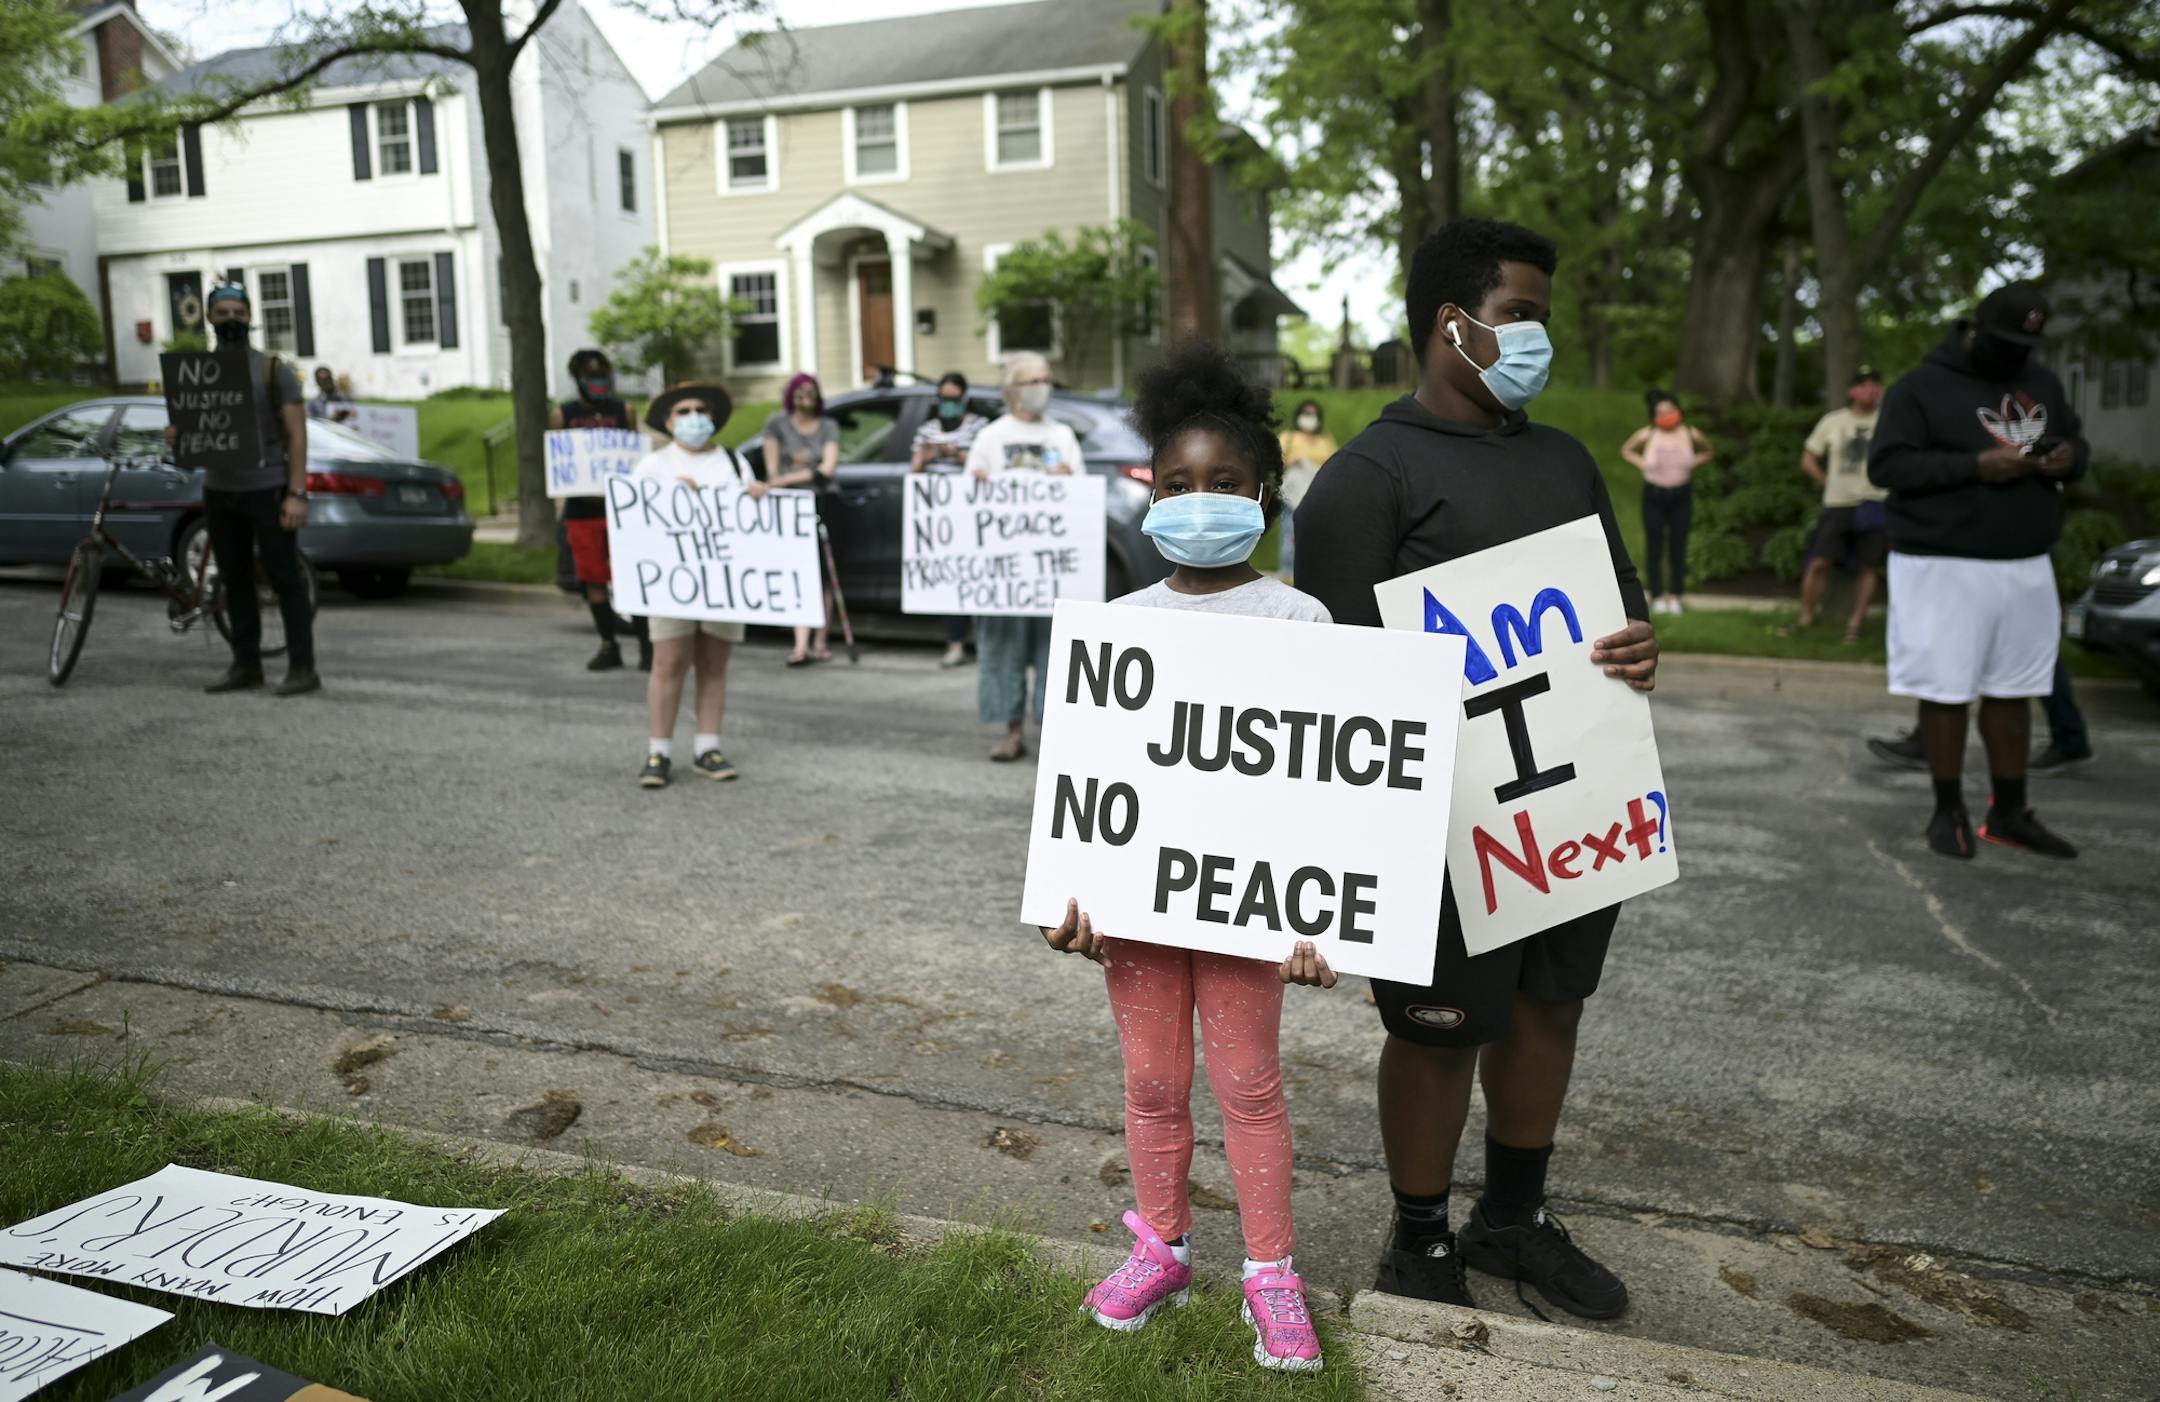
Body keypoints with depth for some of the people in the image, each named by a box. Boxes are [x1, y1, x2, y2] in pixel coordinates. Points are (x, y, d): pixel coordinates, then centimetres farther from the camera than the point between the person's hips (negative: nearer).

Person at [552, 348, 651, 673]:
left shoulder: (625, 412, 7)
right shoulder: (561, 415, 7)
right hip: (581, 510, 1)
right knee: (594, 581, 5)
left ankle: (645, 645, -2)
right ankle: (609, 646, 15)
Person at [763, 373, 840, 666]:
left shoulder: (828, 427, 10)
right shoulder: (777, 423, 9)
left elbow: (828, 468, -3)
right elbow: (772, 469, 6)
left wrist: (789, 478, -11)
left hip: (823, 501, 1)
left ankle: (819, 642, 7)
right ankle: (802, 644, -18)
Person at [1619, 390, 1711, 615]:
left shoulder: (1690, 434, -7)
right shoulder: (1647, 435, -10)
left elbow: (1707, 451, 13)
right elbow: (1626, 450, 8)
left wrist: (1691, 464, -2)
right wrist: (1643, 464, -5)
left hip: (1681, 496, 1)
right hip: (1654, 496, -1)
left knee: (1678, 548, 4)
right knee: (1654, 547, 3)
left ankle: (1675, 596, 14)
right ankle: (1657, 596, 13)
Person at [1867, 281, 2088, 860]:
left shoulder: (2043, 384, 13)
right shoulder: (1921, 388, -6)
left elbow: (2077, 442, 22)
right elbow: (1886, 465, -13)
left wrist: (2069, 458, -4)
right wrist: (1974, 467, -23)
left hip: (2027, 566, 6)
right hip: (1946, 568, -6)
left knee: (2012, 691, 11)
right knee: (1947, 693, 0)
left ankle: (2008, 813, 21)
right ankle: (1948, 811, 13)